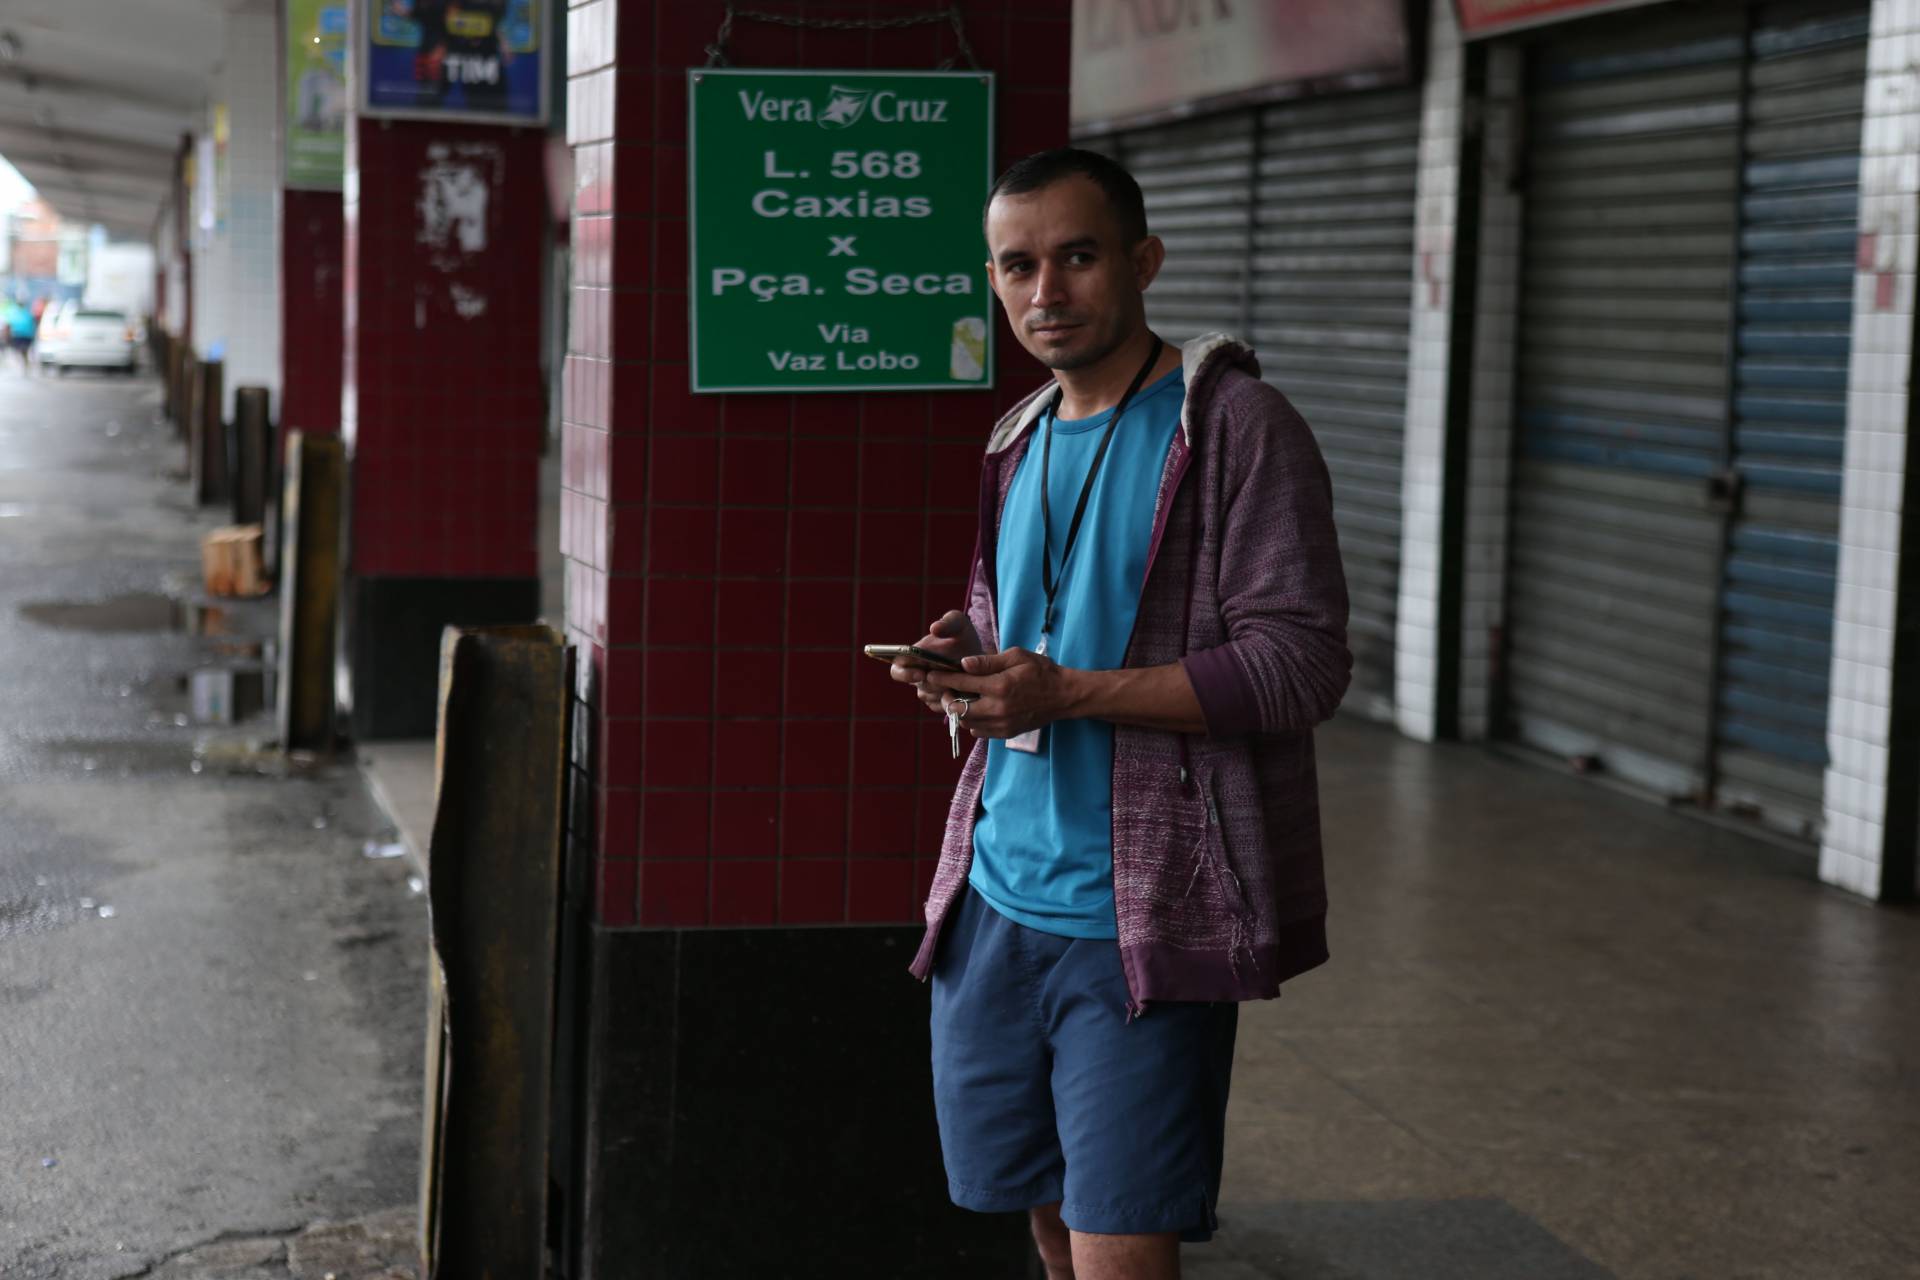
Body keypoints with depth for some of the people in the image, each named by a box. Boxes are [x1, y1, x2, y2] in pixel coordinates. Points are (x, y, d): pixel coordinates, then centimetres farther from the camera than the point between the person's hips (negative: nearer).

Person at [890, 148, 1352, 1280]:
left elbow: (1301, 663, -16)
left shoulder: (1239, 426, -9)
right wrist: (960, 659, 0)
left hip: (1145, 921, -7)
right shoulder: (1021, 442, 14)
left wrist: (1068, 694, -22)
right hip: (998, 899, 7)